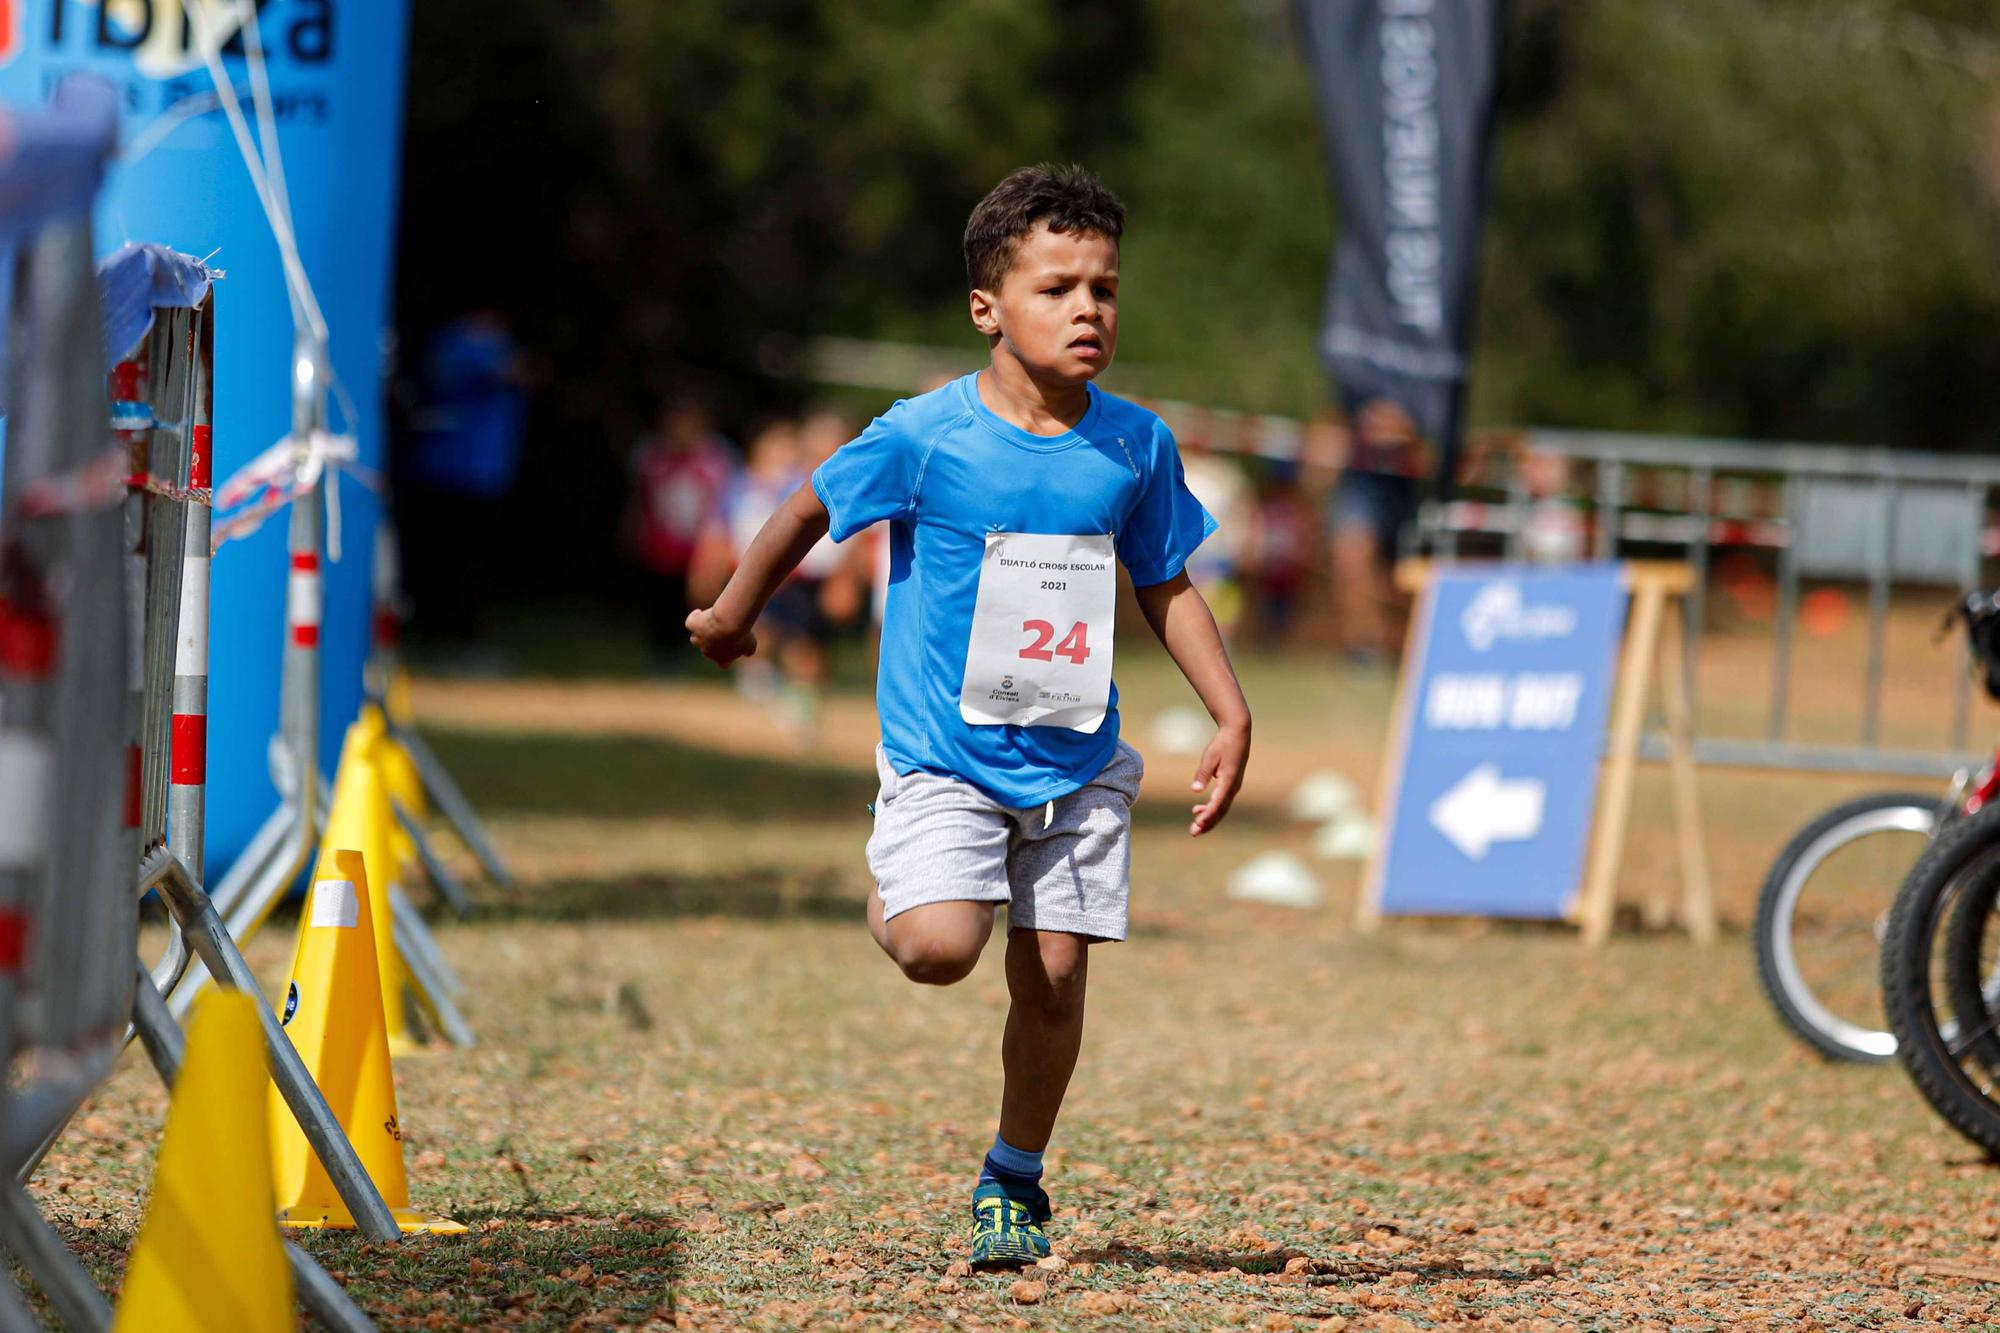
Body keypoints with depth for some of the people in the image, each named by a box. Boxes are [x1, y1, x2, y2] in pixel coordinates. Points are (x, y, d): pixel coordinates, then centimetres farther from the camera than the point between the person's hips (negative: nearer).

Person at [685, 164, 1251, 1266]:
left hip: (1077, 762, 3)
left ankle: (1014, 1178, 24)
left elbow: (1166, 586, 12)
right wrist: (735, 612, 17)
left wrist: (1231, 716, 5)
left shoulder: (1135, 447, -2)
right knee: (941, 948, -21)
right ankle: (890, 896, 16)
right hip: (945, 753, -3)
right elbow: (811, 509, 4)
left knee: (1055, 973, 3)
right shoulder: (925, 438, -12)